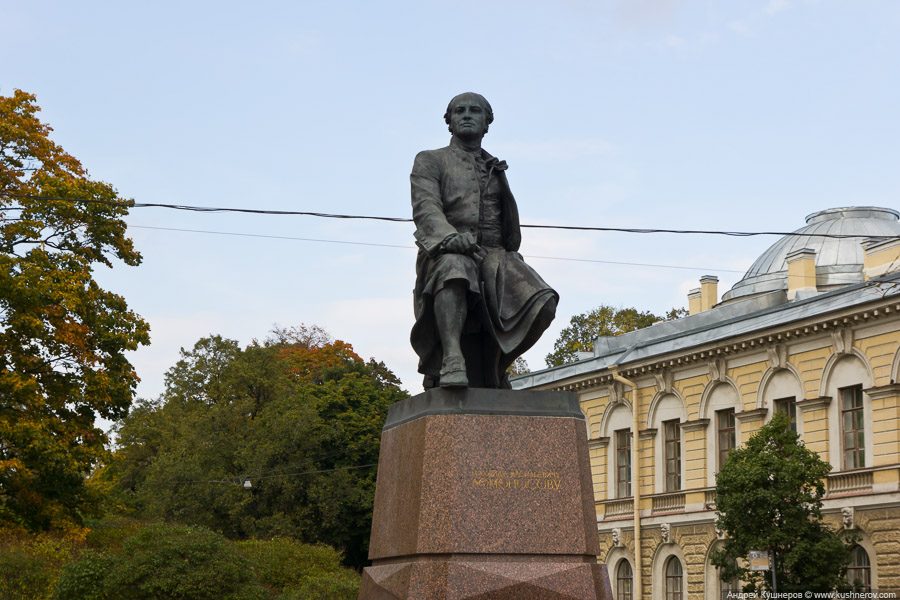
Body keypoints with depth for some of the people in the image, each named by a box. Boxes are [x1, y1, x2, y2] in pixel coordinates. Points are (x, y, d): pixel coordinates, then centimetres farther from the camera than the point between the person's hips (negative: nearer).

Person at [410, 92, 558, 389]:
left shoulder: (496, 170, 28)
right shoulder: (430, 161, 14)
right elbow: (425, 208, -4)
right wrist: (450, 236, -25)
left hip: (494, 256, 5)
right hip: (446, 254, -4)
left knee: (543, 303, -23)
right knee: (455, 269, -42)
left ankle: (495, 368, -4)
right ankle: (451, 359, -52)